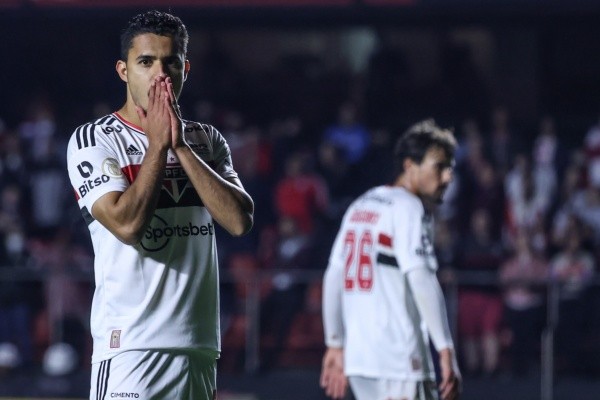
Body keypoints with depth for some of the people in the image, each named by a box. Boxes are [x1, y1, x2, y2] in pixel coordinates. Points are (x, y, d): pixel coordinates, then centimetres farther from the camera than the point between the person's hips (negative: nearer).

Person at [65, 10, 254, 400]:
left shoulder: (207, 141, 14)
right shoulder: (93, 141, -2)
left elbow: (240, 220, -2)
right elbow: (127, 225, -17)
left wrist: (181, 146, -7)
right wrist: (158, 145, -8)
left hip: (198, 345, 6)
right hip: (130, 347, -6)